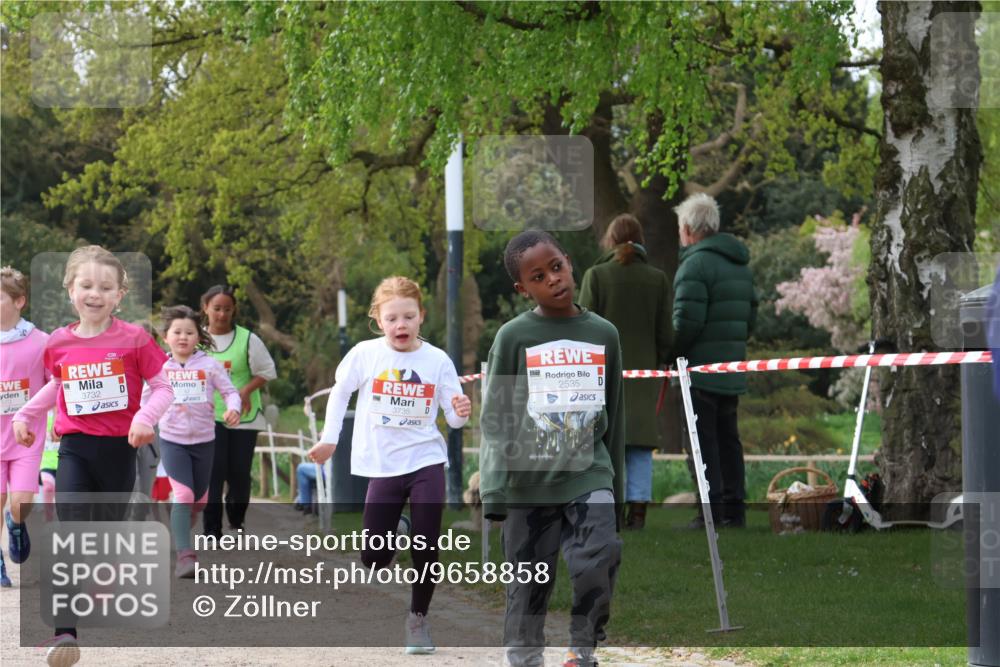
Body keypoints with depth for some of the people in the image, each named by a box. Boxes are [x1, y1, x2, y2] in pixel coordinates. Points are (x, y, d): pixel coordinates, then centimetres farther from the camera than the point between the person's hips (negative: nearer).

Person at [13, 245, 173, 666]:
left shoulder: (134, 339, -8)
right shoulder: (59, 343, 2)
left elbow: (163, 388, -5)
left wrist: (146, 417, -21)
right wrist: (26, 414, 16)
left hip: (118, 449, -1)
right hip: (74, 448, 1)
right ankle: (65, 632, -19)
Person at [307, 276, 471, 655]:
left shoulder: (438, 361, -5)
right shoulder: (365, 355, -6)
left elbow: (453, 417, -1)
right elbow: (340, 392, 11)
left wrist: (461, 413, -24)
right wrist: (329, 439, 11)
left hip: (427, 464, 0)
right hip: (383, 467, 0)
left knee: (426, 547, -6)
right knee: (374, 554, -2)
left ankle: (418, 617, 16)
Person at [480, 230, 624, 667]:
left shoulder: (604, 334, 5)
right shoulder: (513, 337, -3)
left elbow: (614, 417, 13)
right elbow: (494, 418, -3)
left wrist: (616, 487, 15)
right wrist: (494, 490, -10)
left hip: (589, 477, 1)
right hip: (528, 482, -1)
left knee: (599, 562, -19)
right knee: (529, 585, 5)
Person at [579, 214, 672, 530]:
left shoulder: (596, 275, -4)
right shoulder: (657, 279, 4)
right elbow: (664, 333, 5)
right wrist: (658, 363, 16)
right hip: (643, 369, 2)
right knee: (640, 445, 5)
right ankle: (638, 509, 0)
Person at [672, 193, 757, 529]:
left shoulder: (696, 263, -14)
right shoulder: (740, 264, 15)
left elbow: (687, 321, -20)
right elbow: (750, 315, 17)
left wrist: (672, 354, -7)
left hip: (700, 368, -9)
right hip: (733, 370, 9)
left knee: (702, 440, -6)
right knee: (728, 439, 14)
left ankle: (711, 509, -9)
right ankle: (734, 507, 15)